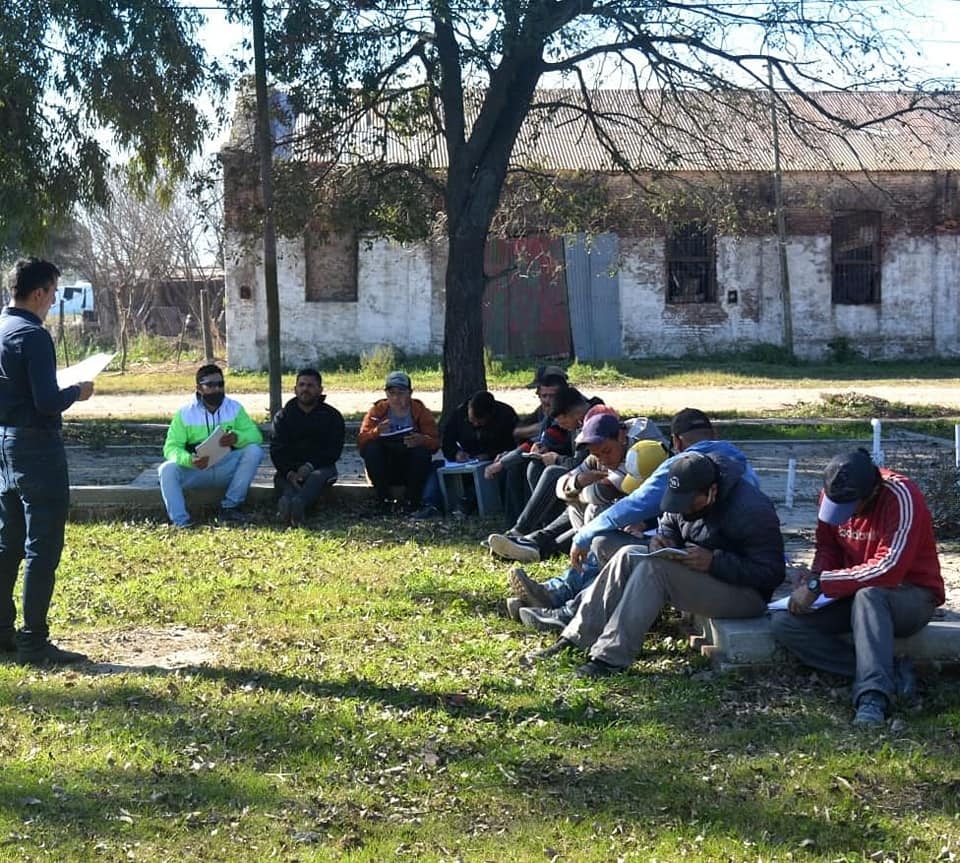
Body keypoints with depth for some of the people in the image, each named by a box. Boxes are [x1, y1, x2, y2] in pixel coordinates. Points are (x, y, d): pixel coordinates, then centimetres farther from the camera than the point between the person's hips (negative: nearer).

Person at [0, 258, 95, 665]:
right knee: (42, 548, -4)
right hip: (36, 447, -9)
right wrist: (77, 392, -4)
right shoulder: (33, 335, -17)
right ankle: (34, 642, -3)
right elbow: (47, 401, -23)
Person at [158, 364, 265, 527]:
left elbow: (255, 435, -6)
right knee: (167, 469, -29)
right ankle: (181, 523, -33)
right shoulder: (185, 414, -2)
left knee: (254, 451, -23)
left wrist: (237, 438, -31)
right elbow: (171, 447, -8)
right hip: (194, 471, -1)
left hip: (227, 470, 1)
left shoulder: (235, 408, 3)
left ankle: (229, 507, -19)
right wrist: (189, 460, -31)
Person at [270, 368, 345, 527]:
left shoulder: (332, 416, 9)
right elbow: (277, 450, 1)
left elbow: (334, 450, -1)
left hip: (320, 466, -2)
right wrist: (289, 472, -21)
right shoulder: (283, 415, 12)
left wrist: (310, 466, -19)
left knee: (319, 476, -36)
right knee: (281, 479, -30)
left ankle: (299, 503, -67)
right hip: (289, 469, 2)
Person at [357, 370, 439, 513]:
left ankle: (411, 500, -15)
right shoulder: (377, 411, -3)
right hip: (384, 471, 0)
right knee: (371, 448, -26)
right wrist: (376, 432, -34)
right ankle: (384, 500, -18)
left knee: (422, 451, -28)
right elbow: (360, 441, -12)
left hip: (410, 469, 0)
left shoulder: (420, 411, -3)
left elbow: (435, 442, -12)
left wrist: (422, 440, -35)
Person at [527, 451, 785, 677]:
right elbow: (669, 525, 18)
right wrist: (662, 540, -8)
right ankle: (576, 639, -12)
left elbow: (771, 573, -25)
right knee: (628, 555, -8)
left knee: (654, 567, -28)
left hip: (746, 595, -9)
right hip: (699, 573, 9)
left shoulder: (751, 510, -25)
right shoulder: (686, 495, 0)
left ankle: (612, 657, -30)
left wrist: (713, 562, -32)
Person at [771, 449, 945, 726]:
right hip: (855, 596, 7)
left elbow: (889, 570, -31)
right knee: (783, 622, -17)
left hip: (913, 598, -7)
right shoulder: (833, 495, -4)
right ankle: (891, 674, -23)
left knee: (868, 596, -40)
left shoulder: (901, 497, -24)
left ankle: (873, 699, -44)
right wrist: (815, 574, -14)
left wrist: (819, 584, -30)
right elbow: (827, 547, 9)